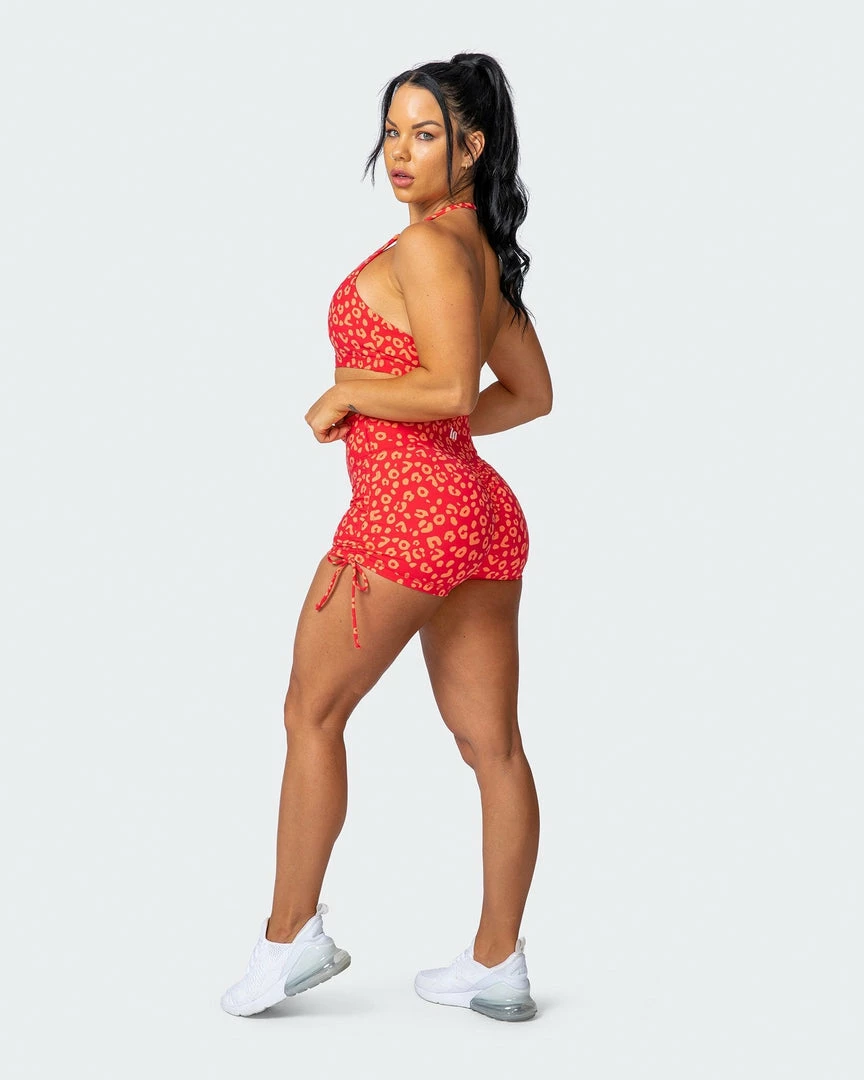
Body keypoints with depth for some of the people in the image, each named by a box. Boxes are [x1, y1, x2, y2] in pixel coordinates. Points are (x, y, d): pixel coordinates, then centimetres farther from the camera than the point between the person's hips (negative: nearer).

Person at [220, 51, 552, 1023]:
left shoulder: (423, 248, -12)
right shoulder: (486, 253, 15)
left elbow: (448, 386, -23)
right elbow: (531, 395, 21)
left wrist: (349, 393, -8)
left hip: (406, 508, -9)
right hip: (482, 510, 9)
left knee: (312, 712, 8)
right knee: (491, 743, 9)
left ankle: (290, 938, 18)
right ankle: (499, 966, 19)